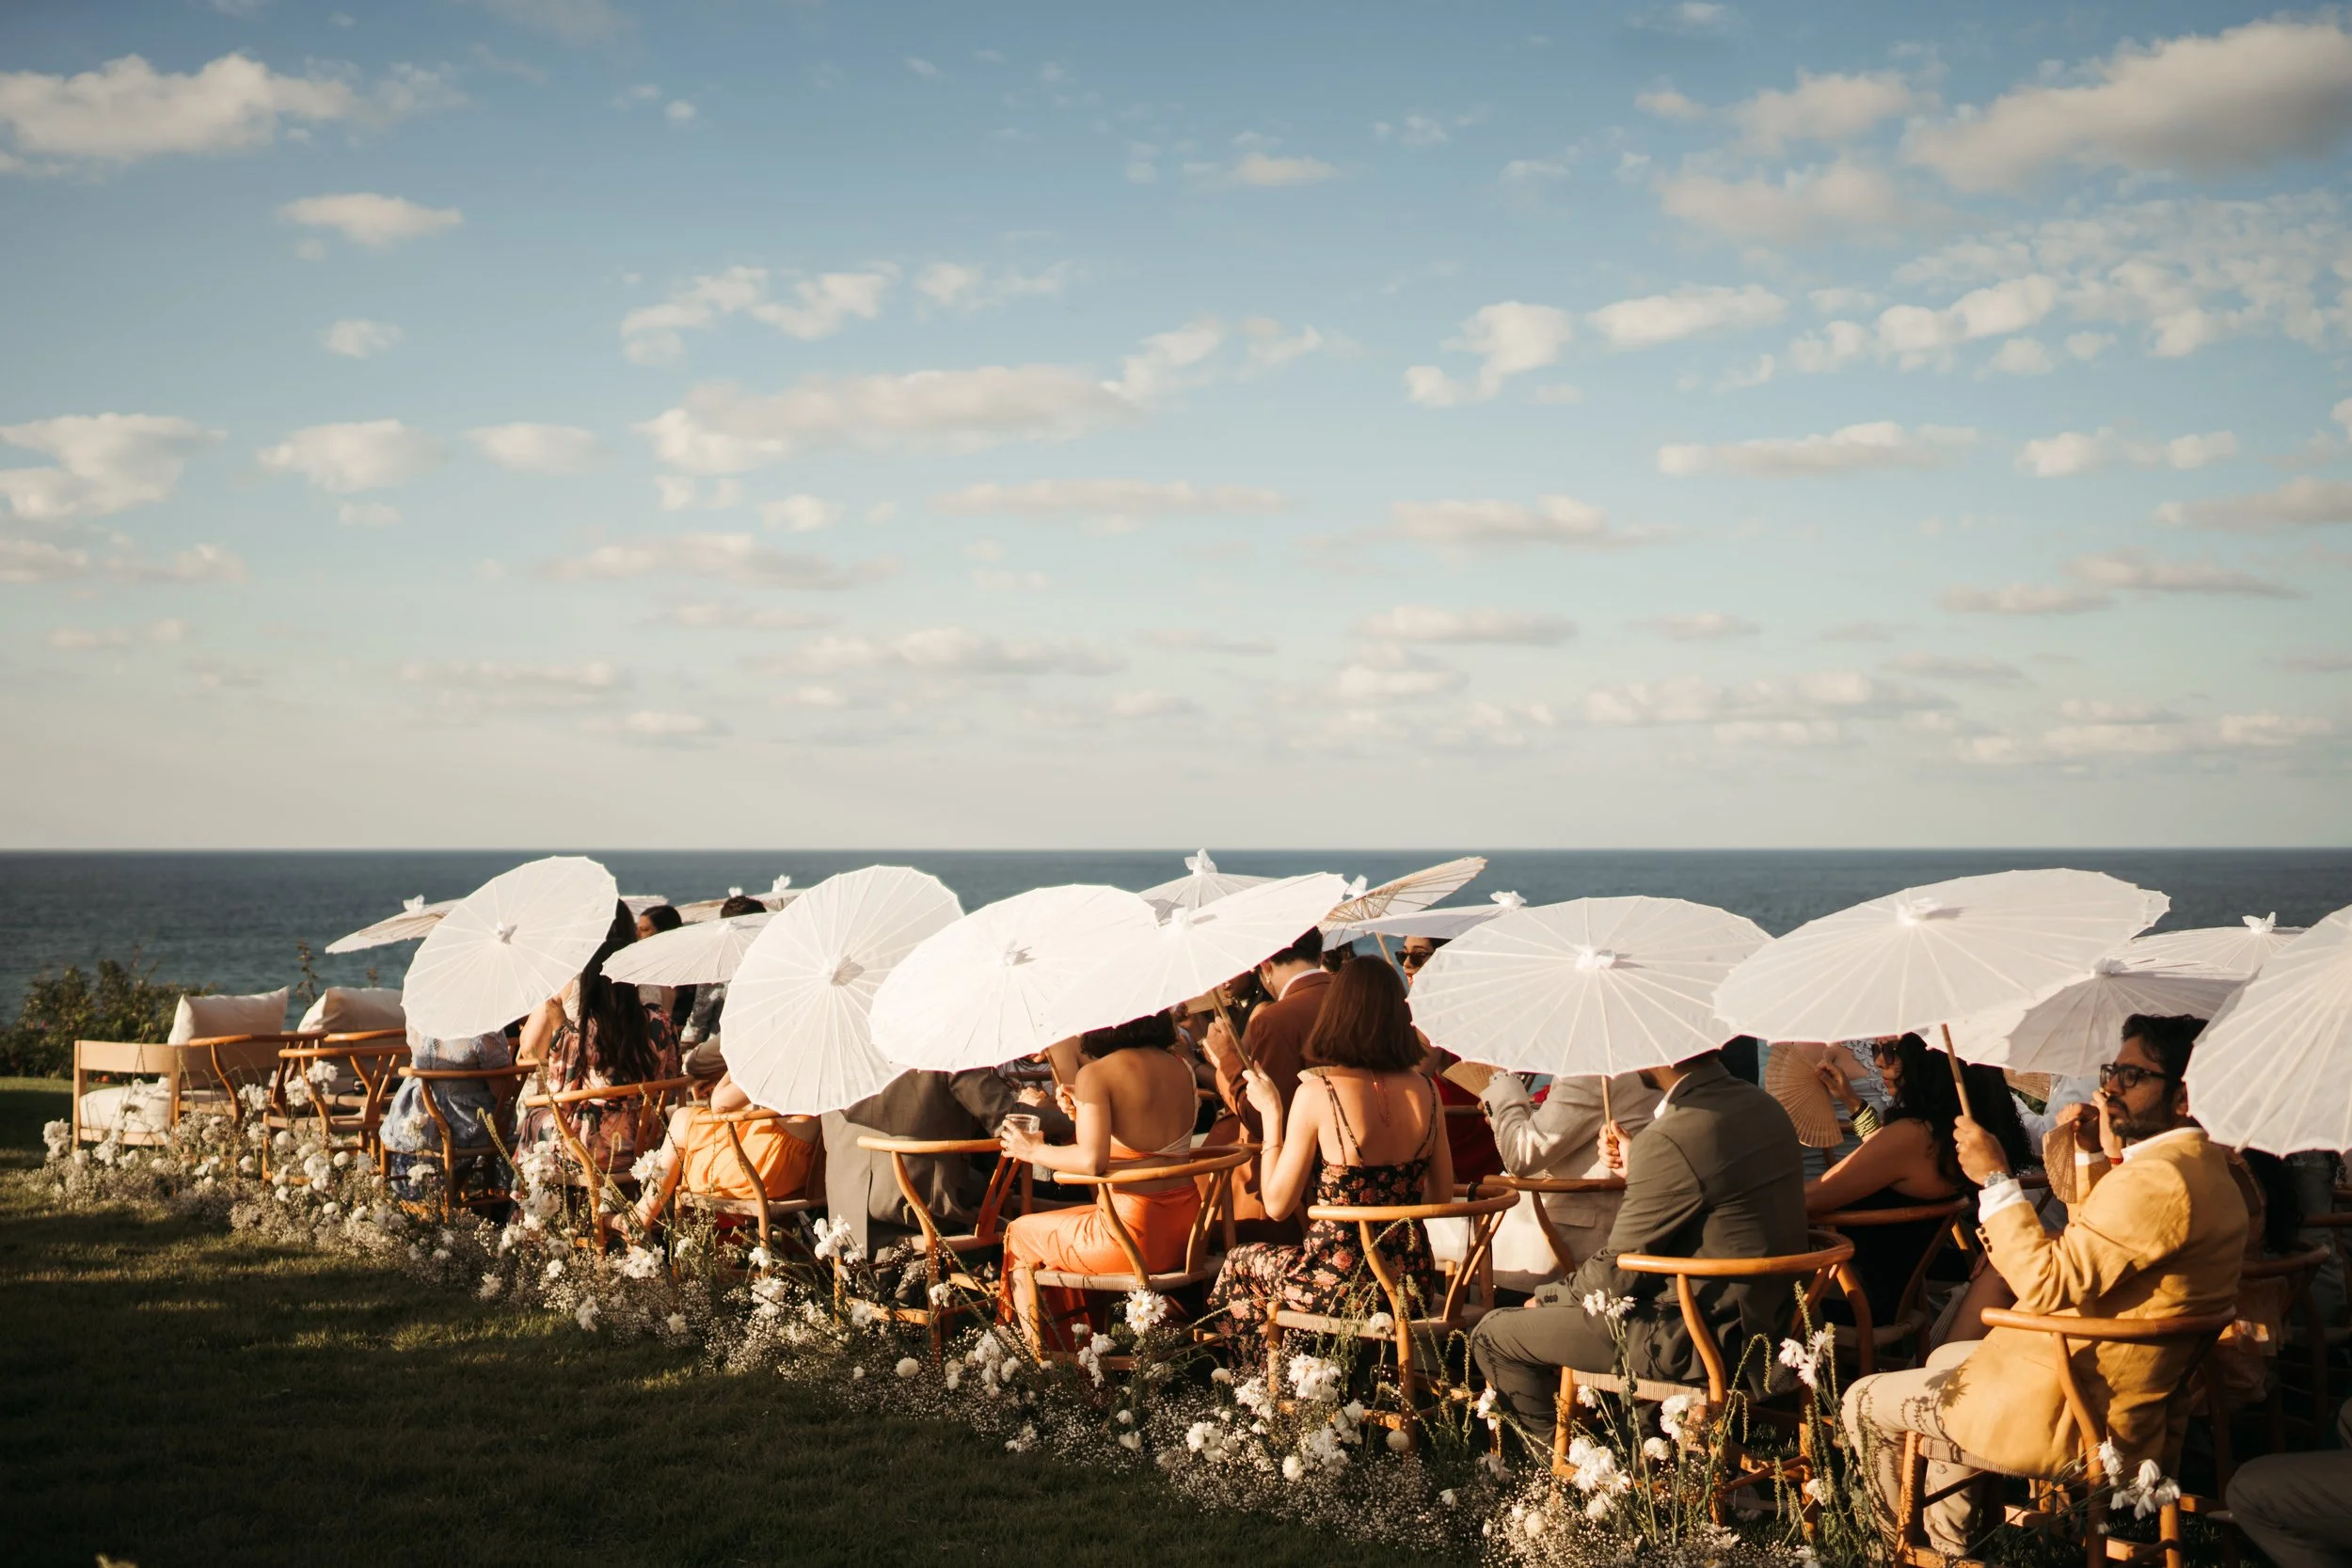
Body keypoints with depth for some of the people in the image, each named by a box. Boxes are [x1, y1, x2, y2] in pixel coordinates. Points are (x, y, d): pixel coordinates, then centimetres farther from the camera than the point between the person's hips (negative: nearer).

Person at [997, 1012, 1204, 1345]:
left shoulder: (1095, 1075, -14)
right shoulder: (1179, 1067, 7)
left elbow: (1092, 1161, -25)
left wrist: (1034, 1150, -9)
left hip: (1136, 1231, -7)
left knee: (1020, 1235, 19)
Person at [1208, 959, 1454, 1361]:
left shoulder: (1318, 1091, -16)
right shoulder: (1425, 1089, -2)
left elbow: (1278, 1204, -9)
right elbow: (1442, 1197, 7)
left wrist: (1271, 1114, -1)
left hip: (1341, 1287, -5)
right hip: (1414, 1286, 5)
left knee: (1242, 1263, 26)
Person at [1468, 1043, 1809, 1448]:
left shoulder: (1671, 1140, -24)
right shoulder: (1764, 1107, 3)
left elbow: (1615, 1274, -15)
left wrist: (1547, 1298, 3)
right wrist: (1636, 1170, 7)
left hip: (1693, 1345, -10)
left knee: (1492, 1335, 1)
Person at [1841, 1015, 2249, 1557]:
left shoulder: (2157, 1181, -27)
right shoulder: (2210, 1171, 8)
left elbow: (2047, 1285, -29)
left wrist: (1995, 1179, -22)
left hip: (2073, 1422, -11)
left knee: (1865, 1401, 5)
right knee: (1946, 1360, 33)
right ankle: (1947, 1538, 36)